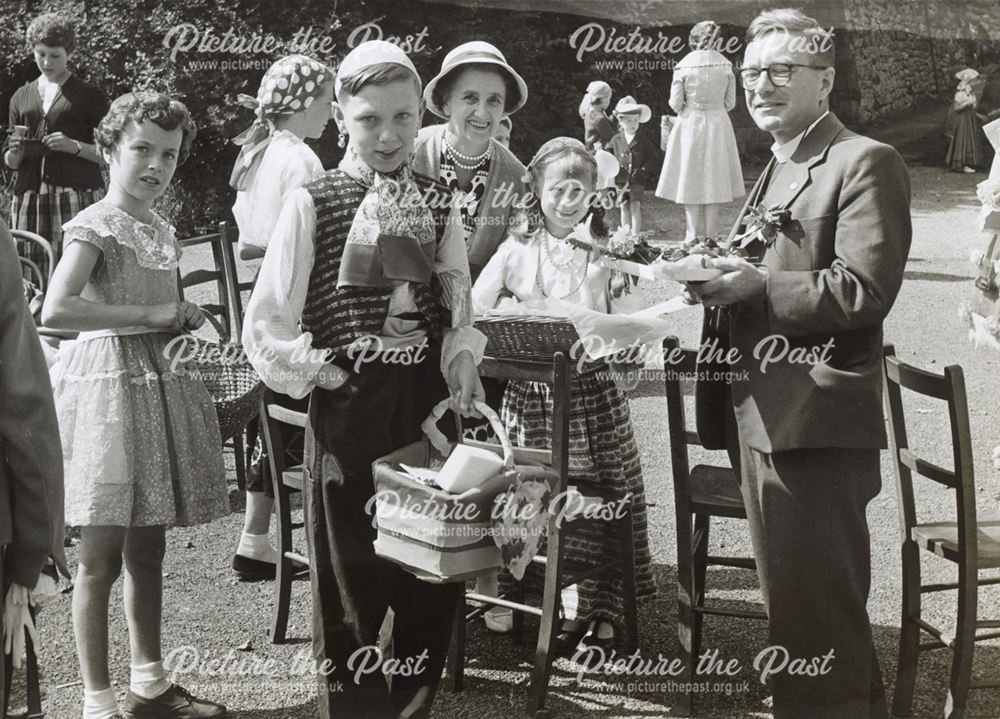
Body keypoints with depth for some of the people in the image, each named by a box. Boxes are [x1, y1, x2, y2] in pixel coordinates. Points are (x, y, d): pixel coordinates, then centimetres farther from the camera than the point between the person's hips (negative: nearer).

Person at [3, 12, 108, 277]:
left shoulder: (89, 95, 6)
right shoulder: (21, 98, 18)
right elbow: (10, 163, 21)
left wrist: (75, 146, -13)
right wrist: (15, 152, -1)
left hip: (77, 192, -4)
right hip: (29, 194, 4)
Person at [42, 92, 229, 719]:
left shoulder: (163, 232, 14)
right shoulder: (95, 226, -10)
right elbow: (55, 310, -25)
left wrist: (180, 327, 4)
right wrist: (150, 315, -18)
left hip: (157, 384, 8)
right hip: (109, 381, -8)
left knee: (149, 548, 15)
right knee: (103, 555, -1)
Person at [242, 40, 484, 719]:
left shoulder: (438, 203, 6)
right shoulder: (311, 203, -6)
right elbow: (266, 328, -6)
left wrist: (462, 360, -4)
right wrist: (325, 375, -11)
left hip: (429, 407, 4)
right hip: (348, 410, -4)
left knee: (433, 574, 12)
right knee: (351, 575, 6)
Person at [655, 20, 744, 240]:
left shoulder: (683, 65, -9)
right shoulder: (725, 65, -2)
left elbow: (675, 104, -7)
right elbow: (730, 102, 2)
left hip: (690, 125, -2)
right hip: (719, 126, 2)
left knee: (691, 183, 5)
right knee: (715, 183, 8)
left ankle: (694, 238, 6)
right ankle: (710, 238, 10)